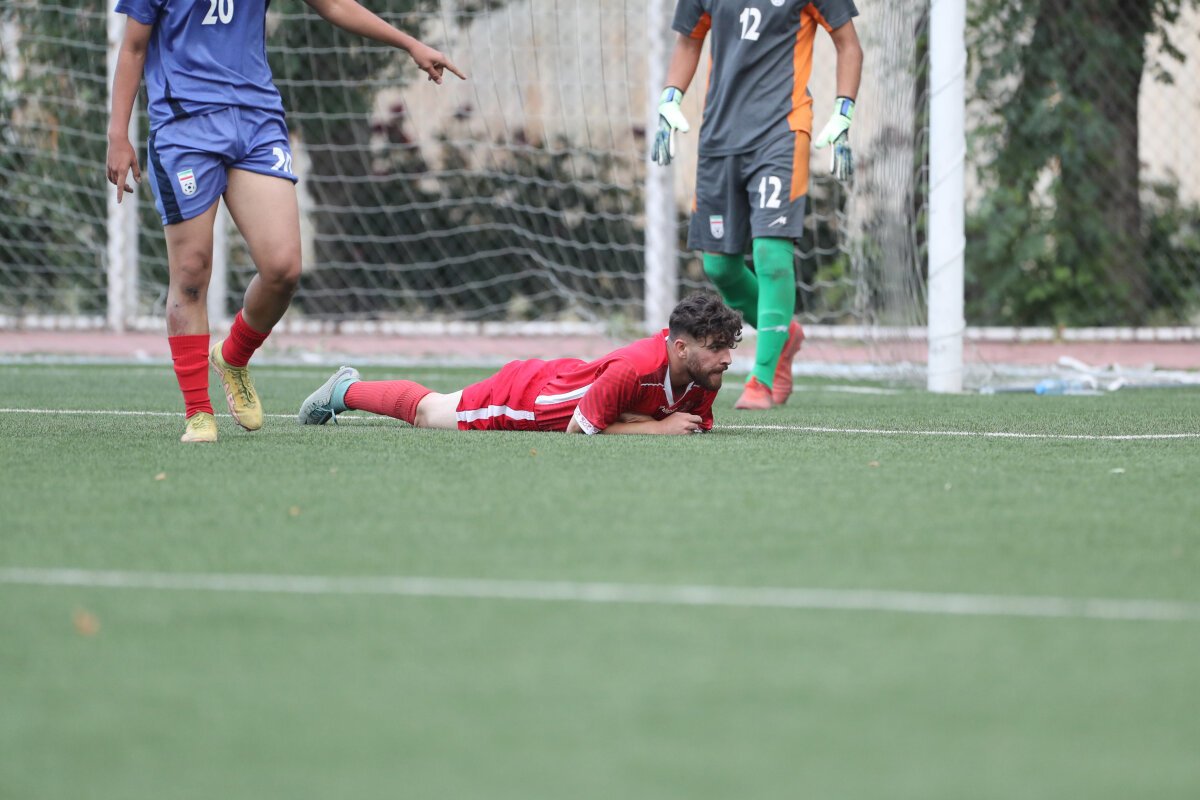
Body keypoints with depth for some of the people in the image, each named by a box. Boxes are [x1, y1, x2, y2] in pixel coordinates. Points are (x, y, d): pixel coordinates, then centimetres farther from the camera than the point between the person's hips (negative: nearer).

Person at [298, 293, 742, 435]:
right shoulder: (634, 368, -44)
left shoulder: (705, 373, -22)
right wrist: (659, 427, -37)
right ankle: (345, 390, 48)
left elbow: (699, 427, -5)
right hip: (519, 393, -5)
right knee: (426, 410, 24)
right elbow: (578, 429, -34)